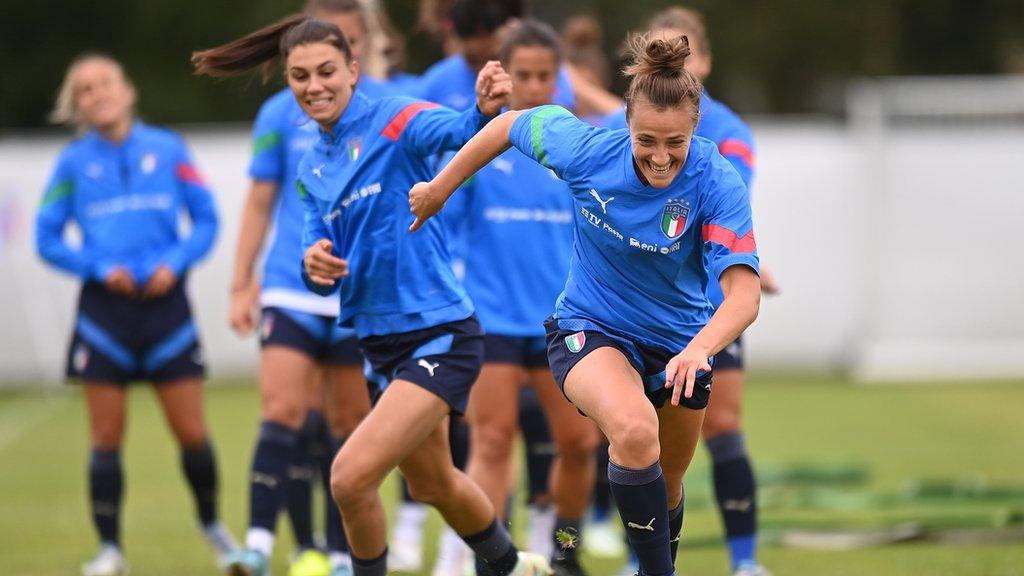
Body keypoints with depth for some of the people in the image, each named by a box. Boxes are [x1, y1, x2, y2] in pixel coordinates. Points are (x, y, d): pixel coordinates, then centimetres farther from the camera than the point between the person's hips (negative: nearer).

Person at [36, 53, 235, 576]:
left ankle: (211, 524, 25)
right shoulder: (74, 163, 4)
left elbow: (206, 221, 7)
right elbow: (47, 239, 5)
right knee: (106, 439, -1)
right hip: (104, 308, 0)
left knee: (192, 432, 0)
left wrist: (175, 263, -9)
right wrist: (99, 267, -9)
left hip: (164, 303, 0)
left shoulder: (168, 150, 4)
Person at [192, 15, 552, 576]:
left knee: (350, 477, -19)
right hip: (381, 341, 8)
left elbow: (457, 131, -34)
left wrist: (485, 110, -57)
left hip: (439, 335, -8)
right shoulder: (311, 169, 9)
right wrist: (315, 265, -15)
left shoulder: (395, 121, -12)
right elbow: (324, 278, 9)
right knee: (432, 483, 24)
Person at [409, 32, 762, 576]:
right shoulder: (586, 150, -23)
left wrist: (699, 349, -54)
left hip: (679, 340, 2)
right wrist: (439, 188, 6)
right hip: (590, 327, -1)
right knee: (635, 429, -34)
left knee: (665, 490, 18)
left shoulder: (717, 184, -27)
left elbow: (743, 292, -35)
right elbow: (511, 124, -3)